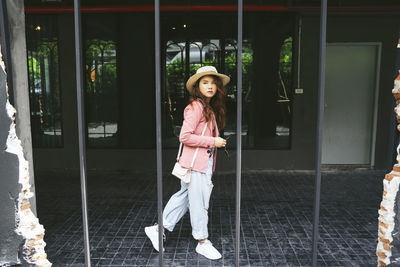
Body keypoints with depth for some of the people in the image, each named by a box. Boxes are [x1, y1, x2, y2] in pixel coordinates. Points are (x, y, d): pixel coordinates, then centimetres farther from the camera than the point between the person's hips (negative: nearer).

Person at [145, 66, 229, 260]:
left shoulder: (211, 109, 14)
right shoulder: (195, 107, -15)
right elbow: (184, 137, -22)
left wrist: (217, 142, 7)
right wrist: (212, 141, -18)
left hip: (205, 162, 10)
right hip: (195, 164, -10)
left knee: (184, 196, 16)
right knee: (199, 202, 3)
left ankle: (158, 229, 29)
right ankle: (203, 242, 20)